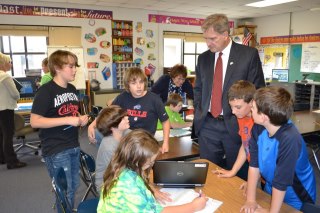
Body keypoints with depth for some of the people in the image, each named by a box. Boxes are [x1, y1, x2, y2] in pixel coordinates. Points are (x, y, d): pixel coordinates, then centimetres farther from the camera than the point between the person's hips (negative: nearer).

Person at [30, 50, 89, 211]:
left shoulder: (72, 89, 9)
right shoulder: (46, 91, -15)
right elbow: (34, 121, -21)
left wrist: (81, 119, -2)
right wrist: (67, 120, -24)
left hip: (73, 146, 8)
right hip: (56, 150, -7)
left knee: (74, 186, 19)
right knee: (65, 191, 4)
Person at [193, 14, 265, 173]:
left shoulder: (249, 54, -4)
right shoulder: (203, 58, 9)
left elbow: (258, 90, -2)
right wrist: (198, 112, 6)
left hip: (235, 125, -3)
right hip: (207, 125, 3)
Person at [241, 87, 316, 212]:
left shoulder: (289, 139, -37)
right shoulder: (258, 128, -18)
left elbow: (281, 182, -31)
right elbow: (254, 164, -14)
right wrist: (250, 200, -12)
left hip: (296, 198, -4)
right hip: (270, 190, 5)